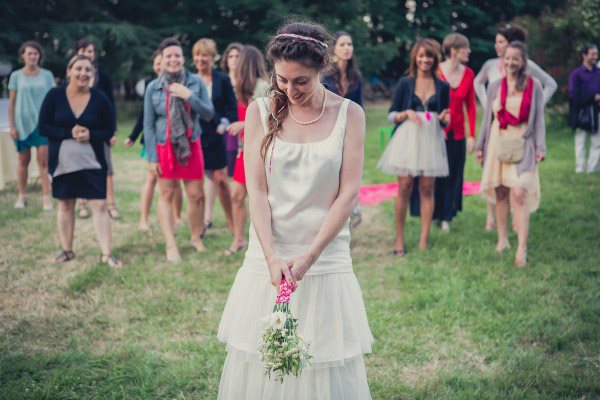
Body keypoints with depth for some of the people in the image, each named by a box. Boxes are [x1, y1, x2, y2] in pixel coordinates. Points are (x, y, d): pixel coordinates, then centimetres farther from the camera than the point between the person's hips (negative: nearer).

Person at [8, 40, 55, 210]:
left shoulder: (47, 75, 4)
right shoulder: (16, 76, 3)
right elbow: (11, 102, 5)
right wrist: (11, 126, -1)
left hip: (42, 122, 0)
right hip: (23, 123, 1)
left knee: (44, 160, -8)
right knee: (23, 160, 7)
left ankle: (46, 197, -9)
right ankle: (21, 196, 17)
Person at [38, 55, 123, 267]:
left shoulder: (100, 98, -6)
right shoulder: (54, 96, -6)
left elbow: (109, 130, 0)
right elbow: (43, 127, -5)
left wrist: (91, 135, -20)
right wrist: (69, 133, -19)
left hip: (92, 161, -1)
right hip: (62, 161, 1)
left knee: (100, 205, -5)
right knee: (65, 205, 11)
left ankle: (107, 253, 1)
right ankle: (67, 250, 25)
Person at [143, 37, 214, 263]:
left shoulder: (196, 83, -1)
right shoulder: (153, 88, -2)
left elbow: (209, 114, -4)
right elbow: (148, 125, 0)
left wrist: (189, 96, -18)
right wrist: (152, 157, -4)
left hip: (191, 145, 1)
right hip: (164, 147, 0)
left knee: (196, 194, 2)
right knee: (166, 195, 2)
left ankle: (196, 238, 21)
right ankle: (171, 246, 5)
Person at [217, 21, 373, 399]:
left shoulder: (349, 114, -1)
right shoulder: (260, 111, 2)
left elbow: (349, 193, -5)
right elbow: (257, 190, -4)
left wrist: (309, 255, -15)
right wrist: (272, 257, -16)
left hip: (326, 257, -1)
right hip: (268, 257, 1)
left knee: (326, 368, 2)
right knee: (258, 365, 6)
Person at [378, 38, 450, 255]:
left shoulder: (442, 87, 9)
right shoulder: (405, 83, 4)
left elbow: (444, 122, 15)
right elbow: (391, 115, 4)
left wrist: (444, 119, -8)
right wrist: (406, 114, -14)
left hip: (431, 140, 2)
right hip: (407, 138, -1)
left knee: (427, 189, 1)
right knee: (404, 188, -3)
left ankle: (424, 239, 9)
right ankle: (399, 237, 7)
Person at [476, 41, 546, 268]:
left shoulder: (534, 86, 1)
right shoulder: (495, 86, 7)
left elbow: (539, 119, 3)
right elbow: (488, 117, 13)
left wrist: (540, 147, -3)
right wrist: (481, 145, 11)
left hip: (522, 145, -3)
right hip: (498, 143, 3)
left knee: (519, 194, -12)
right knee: (500, 193, 7)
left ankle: (522, 249, -12)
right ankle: (502, 239, 20)